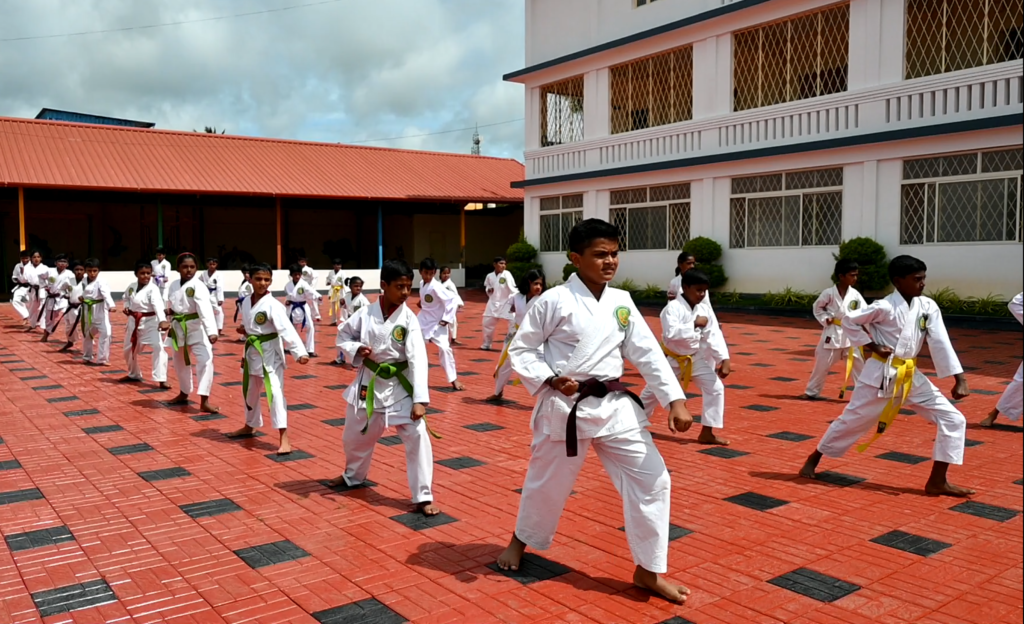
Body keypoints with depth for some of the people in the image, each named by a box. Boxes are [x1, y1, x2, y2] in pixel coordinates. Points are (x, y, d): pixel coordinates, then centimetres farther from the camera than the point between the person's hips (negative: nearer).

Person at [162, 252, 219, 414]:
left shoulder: (198, 287, -17)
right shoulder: (173, 285, 4)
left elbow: (205, 310, -30)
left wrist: (211, 332, -40)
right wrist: (169, 321, 1)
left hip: (196, 328, -6)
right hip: (178, 328, 7)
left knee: (205, 360, -21)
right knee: (180, 363, 20)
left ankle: (204, 401, -19)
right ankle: (184, 393, 42)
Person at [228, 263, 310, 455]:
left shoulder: (273, 305, -18)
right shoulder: (246, 302, 4)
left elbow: (287, 329, -28)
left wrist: (300, 352, -39)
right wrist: (244, 331, -2)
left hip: (270, 353, -7)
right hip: (252, 352, 7)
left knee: (275, 392, -16)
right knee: (250, 391, 22)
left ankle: (284, 438, -17)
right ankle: (249, 426, 44)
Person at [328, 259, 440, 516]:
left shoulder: (408, 319, -14)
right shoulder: (365, 314, -9)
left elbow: (418, 359, -20)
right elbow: (343, 336, 8)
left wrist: (420, 399, -26)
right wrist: (356, 350, -15)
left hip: (399, 386, -3)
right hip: (368, 383, 3)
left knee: (417, 436, -14)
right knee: (356, 435, 20)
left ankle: (423, 497, -3)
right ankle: (354, 475, 51)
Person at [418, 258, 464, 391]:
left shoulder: (436, 287, -22)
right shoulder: (422, 284, 1)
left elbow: (453, 301, -26)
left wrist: (446, 319, -24)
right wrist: (421, 304, 1)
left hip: (436, 323, -6)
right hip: (423, 321, 7)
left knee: (444, 348, -17)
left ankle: (454, 380, -5)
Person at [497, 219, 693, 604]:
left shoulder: (622, 303, 3)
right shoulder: (554, 301, -11)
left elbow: (648, 354, 2)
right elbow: (520, 350, -4)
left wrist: (675, 400, -6)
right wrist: (549, 380, -19)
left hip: (614, 406, 4)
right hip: (565, 407, -4)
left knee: (651, 479, 0)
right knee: (547, 482, 13)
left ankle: (648, 571, 17)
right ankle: (521, 540, 44)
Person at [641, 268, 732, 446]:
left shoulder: (704, 310, -7)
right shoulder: (673, 307, -24)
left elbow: (714, 336, -11)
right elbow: (670, 333, -38)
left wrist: (724, 360, -21)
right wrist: (694, 324, -33)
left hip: (694, 358, 4)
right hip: (671, 358, -4)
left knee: (716, 388, -8)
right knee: (652, 392, 12)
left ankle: (707, 433, 3)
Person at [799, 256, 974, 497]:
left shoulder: (928, 307, -2)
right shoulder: (885, 307, -16)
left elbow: (940, 342, -6)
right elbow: (849, 320, -10)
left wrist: (960, 379, -12)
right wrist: (871, 345, -13)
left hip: (910, 376, 6)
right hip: (881, 374, -5)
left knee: (953, 420, -1)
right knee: (851, 420, 5)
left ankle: (937, 482, 7)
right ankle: (813, 459, 25)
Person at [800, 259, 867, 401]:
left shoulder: (855, 295, -2)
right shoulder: (828, 293, -8)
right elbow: (818, 308, 5)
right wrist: (825, 319, -10)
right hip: (832, 333, -2)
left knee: (857, 364, 4)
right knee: (822, 363, 6)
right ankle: (812, 392, 20)